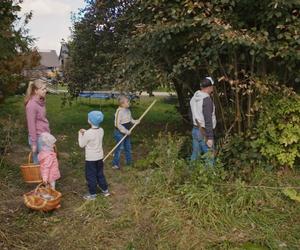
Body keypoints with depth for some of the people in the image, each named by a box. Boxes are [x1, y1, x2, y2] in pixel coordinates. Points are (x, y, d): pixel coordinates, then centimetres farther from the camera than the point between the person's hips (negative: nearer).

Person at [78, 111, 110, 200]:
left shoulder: (88, 133, -24)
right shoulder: (101, 130, -4)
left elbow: (81, 145, -11)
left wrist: (80, 134, 1)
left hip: (90, 158, -7)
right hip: (99, 157, 7)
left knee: (91, 176, 8)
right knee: (100, 174, 21)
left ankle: (92, 194, 19)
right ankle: (105, 190, 32)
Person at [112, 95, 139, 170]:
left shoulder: (128, 110, 5)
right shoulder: (119, 112, -23)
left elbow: (130, 119, 18)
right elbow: (118, 124, -24)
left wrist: (135, 121, -2)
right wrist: (125, 131, -24)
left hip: (126, 132, 9)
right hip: (120, 133, -9)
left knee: (128, 147, 18)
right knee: (119, 148, -1)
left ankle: (129, 161, 34)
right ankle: (115, 164, 10)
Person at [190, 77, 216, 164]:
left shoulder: (194, 98, 7)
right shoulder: (207, 99, -20)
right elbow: (208, 120, -23)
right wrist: (210, 137, -20)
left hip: (195, 130, 8)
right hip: (204, 133, -8)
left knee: (195, 155, 14)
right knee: (209, 157, 0)